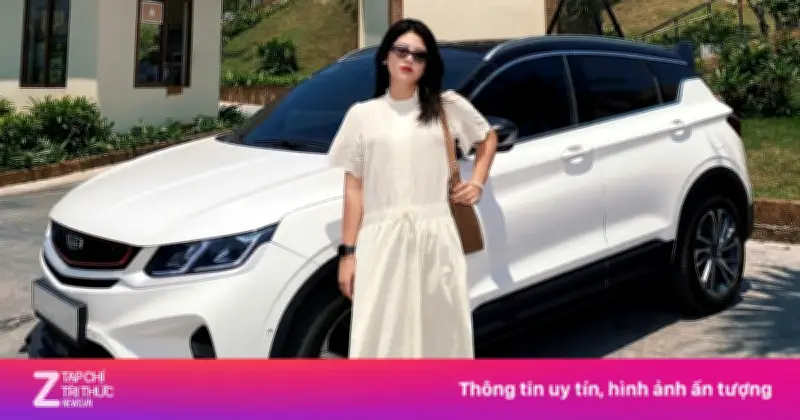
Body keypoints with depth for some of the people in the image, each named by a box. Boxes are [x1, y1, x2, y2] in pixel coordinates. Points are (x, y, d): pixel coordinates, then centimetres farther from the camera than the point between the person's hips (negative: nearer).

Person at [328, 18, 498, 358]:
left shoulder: (448, 106, 10)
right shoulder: (362, 114, 8)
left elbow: (488, 139, 28)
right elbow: (353, 188, 5)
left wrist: (477, 182, 14)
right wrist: (347, 252, -1)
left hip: (436, 239, 1)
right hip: (381, 242, 0)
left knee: (441, 332, 3)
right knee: (380, 337, -5)